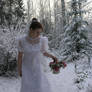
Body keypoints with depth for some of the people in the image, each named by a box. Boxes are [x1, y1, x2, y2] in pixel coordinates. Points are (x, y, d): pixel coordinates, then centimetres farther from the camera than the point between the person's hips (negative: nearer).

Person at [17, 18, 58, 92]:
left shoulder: (42, 40, -15)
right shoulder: (22, 41, -17)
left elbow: (44, 52, 2)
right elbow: (20, 56, -6)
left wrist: (52, 56, -15)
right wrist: (19, 70, -1)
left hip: (37, 67, 1)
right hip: (26, 67, 0)